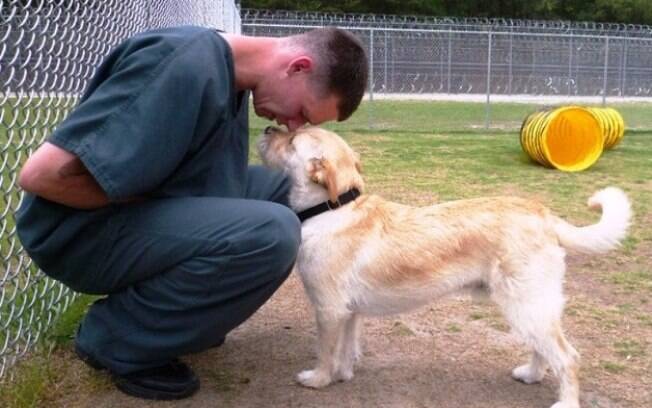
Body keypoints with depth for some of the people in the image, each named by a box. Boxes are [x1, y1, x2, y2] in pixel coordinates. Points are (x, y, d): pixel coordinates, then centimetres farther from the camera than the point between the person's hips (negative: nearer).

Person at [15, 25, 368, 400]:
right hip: (83, 230, -9)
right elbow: (43, 173, -28)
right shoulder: (185, 65, -25)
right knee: (272, 233, -26)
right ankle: (116, 338, -8)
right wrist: (145, 200, -15)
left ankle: (180, 308, 8)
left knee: (285, 189, 4)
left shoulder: (232, 74, 4)